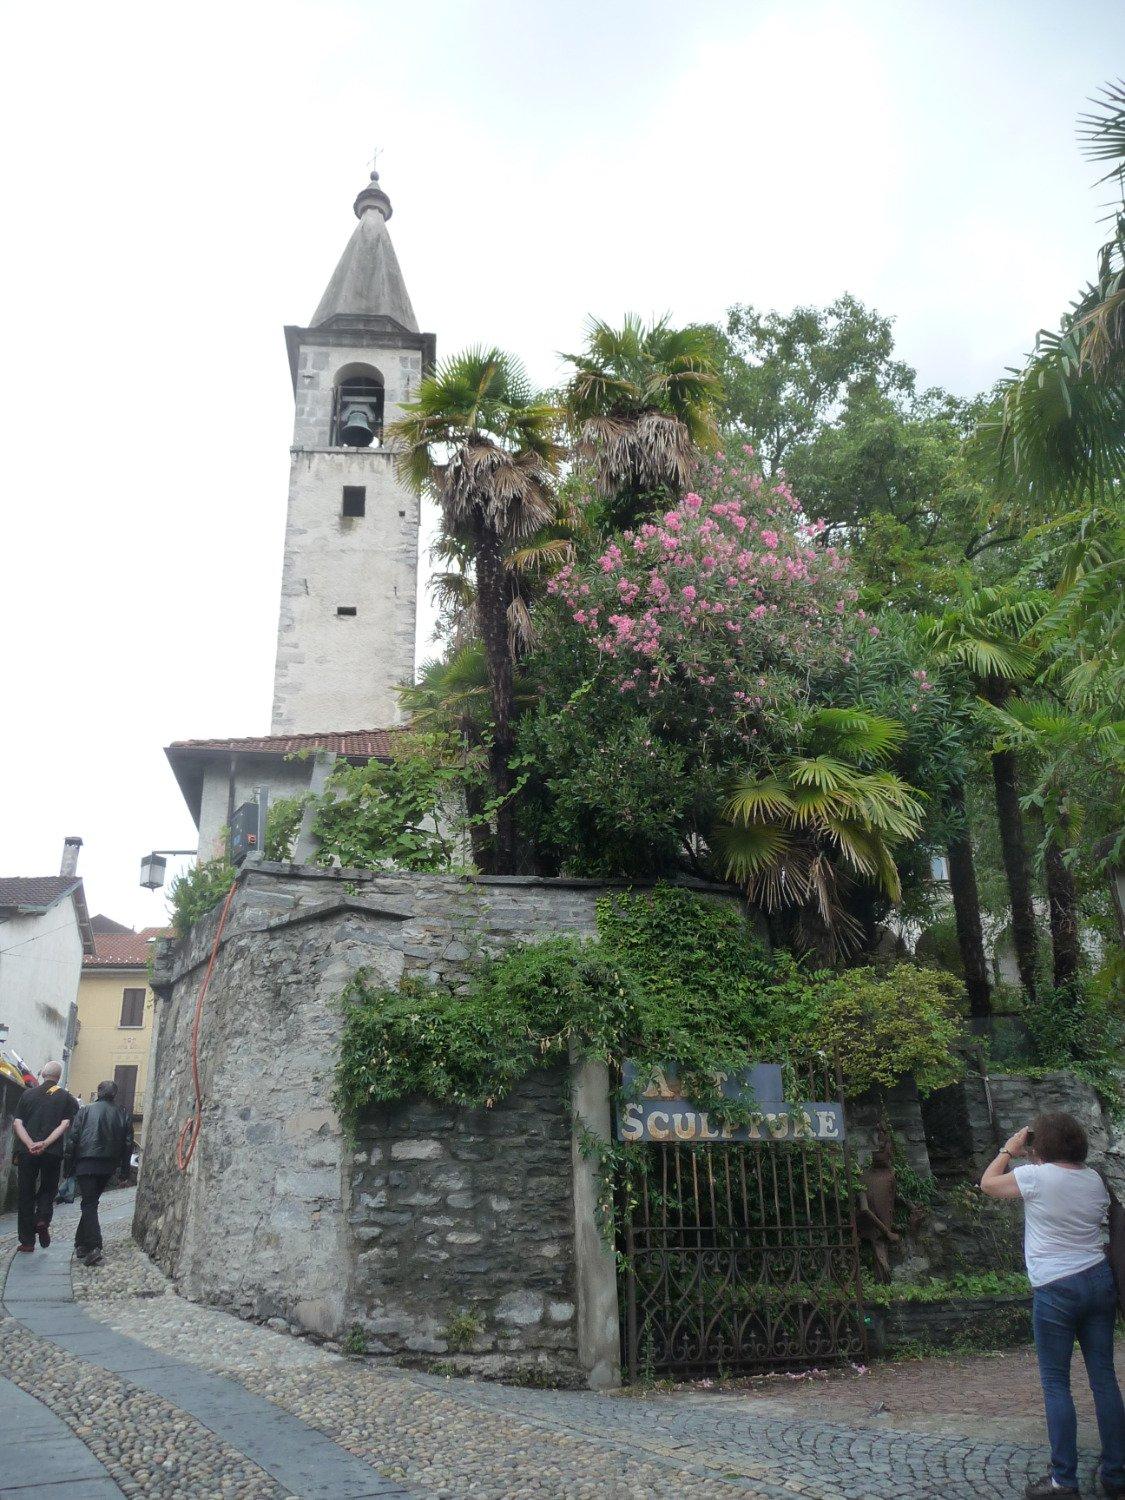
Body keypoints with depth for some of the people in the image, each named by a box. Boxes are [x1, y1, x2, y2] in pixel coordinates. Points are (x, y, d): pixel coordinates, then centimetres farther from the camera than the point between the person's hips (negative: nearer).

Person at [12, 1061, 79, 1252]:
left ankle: (27, 1241, 9)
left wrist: (30, 1144, -11)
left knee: (25, 1194, 9)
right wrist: (45, 1143, -12)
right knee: (48, 1190, 18)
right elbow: (65, 1125, -8)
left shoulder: (28, 1094, 9)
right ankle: (43, 1220, -8)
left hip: (26, 1151, 1)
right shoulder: (67, 1098, 5)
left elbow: (17, 1123, -1)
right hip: (53, 1153, -1)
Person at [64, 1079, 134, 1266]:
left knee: (89, 1204, -4)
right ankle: (81, 1244, 22)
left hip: (86, 1164, -3)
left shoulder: (85, 1110, 1)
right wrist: (125, 1169, 13)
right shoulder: (123, 1116, 8)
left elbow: (72, 1138, -3)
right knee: (91, 1202, 18)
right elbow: (128, 1144, 7)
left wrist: (69, 1164, 2)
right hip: (108, 1167, 3)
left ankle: (93, 1247, -18)